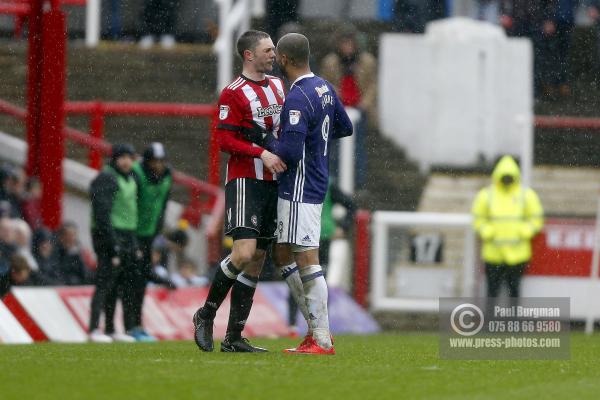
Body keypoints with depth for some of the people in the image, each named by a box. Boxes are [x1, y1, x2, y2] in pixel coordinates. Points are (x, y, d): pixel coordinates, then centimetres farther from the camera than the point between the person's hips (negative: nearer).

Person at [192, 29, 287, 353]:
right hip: (245, 180, -8)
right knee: (244, 253, -20)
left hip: (273, 181, 8)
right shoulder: (233, 94, -9)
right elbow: (224, 140, -14)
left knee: (257, 259, 5)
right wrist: (262, 153, -21)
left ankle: (234, 337, 8)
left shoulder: (277, 85, 14)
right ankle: (206, 315, 0)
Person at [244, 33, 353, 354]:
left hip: (299, 190, -10)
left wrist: (264, 141, -9)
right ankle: (316, 328, 16)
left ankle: (322, 340, -6)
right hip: (315, 185, 10)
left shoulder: (298, 99, -20)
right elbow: (345, 128, 24)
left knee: (307, 262, -7)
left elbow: (290, 152, -25)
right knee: (283, 256, 16)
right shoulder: (324, 88, 10)